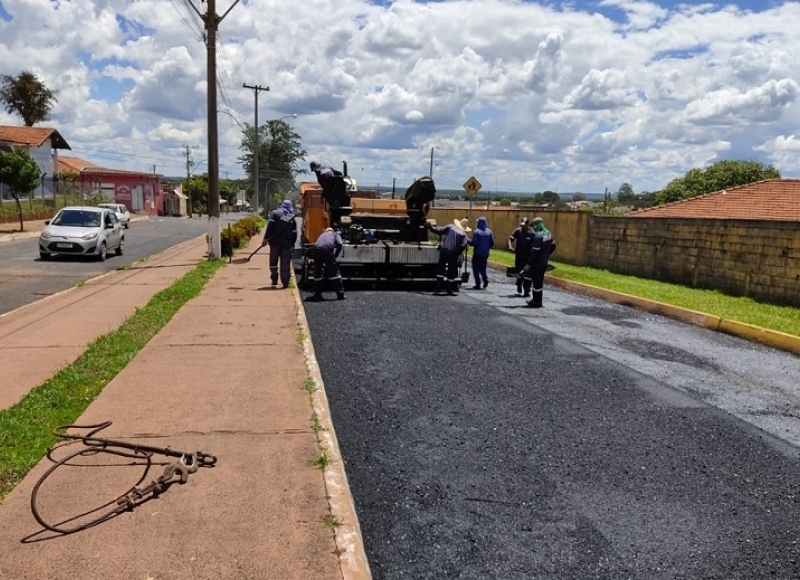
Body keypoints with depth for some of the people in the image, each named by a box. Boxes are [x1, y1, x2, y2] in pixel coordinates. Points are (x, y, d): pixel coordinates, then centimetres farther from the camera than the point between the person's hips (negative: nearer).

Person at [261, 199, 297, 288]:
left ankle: (274, 279, 16)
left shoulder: (275, 213, 2)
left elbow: (270, 226, -10)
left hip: (275, 242, -1)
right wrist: (292, 244, 14)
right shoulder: (292, 217, 11)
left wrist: (266, 238, -11)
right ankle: (285, 282, 0)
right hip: (287, 244, 1)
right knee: (285, 263, 4)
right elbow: (294, 233, 8)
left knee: (273, 262, 14)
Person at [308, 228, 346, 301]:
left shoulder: (322, 235, 40)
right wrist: (335, 256, 17)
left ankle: (317, 294, 20)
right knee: (334, 272, 6)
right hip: (328, 248, -3)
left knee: (317, 273, 16)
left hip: (317, 248, 3)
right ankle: (340, 294, 5)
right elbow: (339, 244, 7)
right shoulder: (336, 234, 28)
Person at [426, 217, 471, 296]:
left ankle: (438, 288, -6)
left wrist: (429, 225, 10)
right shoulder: (464, 234, 4)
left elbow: (438, 230, 0)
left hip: (444, 251, 0)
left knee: (440, 269, 5)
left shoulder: (450, 227, 4)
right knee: (451, 272, 12)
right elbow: (463, 245, -10)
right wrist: (458, 253, 5)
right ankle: (449, 290, 16)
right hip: (454, 254, 0)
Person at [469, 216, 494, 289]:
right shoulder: (489, 231, 2)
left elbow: (473, 242, -18)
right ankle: (485, 279, 0)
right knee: (483, 267, 21)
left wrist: (468, 241, 1)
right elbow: (492, 243, 4)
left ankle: (478, 284, 1)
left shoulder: (476, 231, -13)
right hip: (486, 253, 5)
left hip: (477, 253, -5)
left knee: (476, 268, 5)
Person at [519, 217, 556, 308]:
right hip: (544, 262, 9)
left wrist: (528, 264, -19)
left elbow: (534, 252, -22)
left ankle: (537, 302, 7)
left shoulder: (538, 236, -20)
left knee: (537, 282, -1)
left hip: (537, 263, -9)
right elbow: (553, 246, 19)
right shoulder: (548, 234, 8)